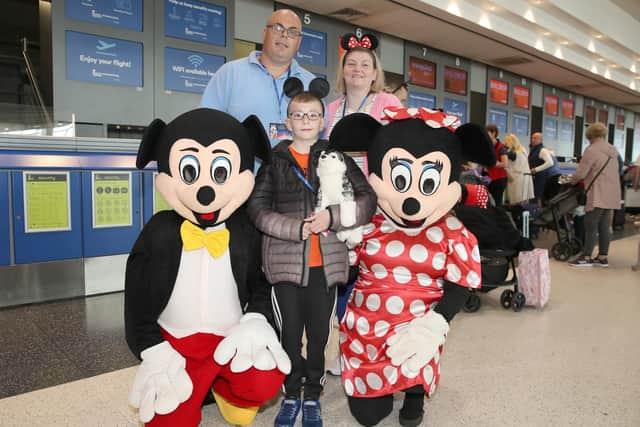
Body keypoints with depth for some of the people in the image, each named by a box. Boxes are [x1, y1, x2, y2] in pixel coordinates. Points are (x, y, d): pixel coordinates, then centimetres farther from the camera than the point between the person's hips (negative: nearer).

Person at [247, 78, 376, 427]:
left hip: (325, 263, 1)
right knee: (290, 333, 10)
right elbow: (257, 208, -3)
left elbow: (367, 199, 1)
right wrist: (295, 228, -15)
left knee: (319, 333, 11)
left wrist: (332, 217, -14)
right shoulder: (275, 161, 4)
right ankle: (291, 395, 31)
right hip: (285, 263, 0)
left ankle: (312, 397, 31)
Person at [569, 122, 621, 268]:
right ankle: (602, 258, 13)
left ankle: (586, 258, -1)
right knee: (604, 227, 10)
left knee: (591, 227, -4)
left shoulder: (591, 150, -10)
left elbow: (580, 173, -13)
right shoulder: (613, 150, 15)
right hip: (611, 196, 8)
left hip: (598, 195, -8)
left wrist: (572, 181, 8)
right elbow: (614, 172, 22)